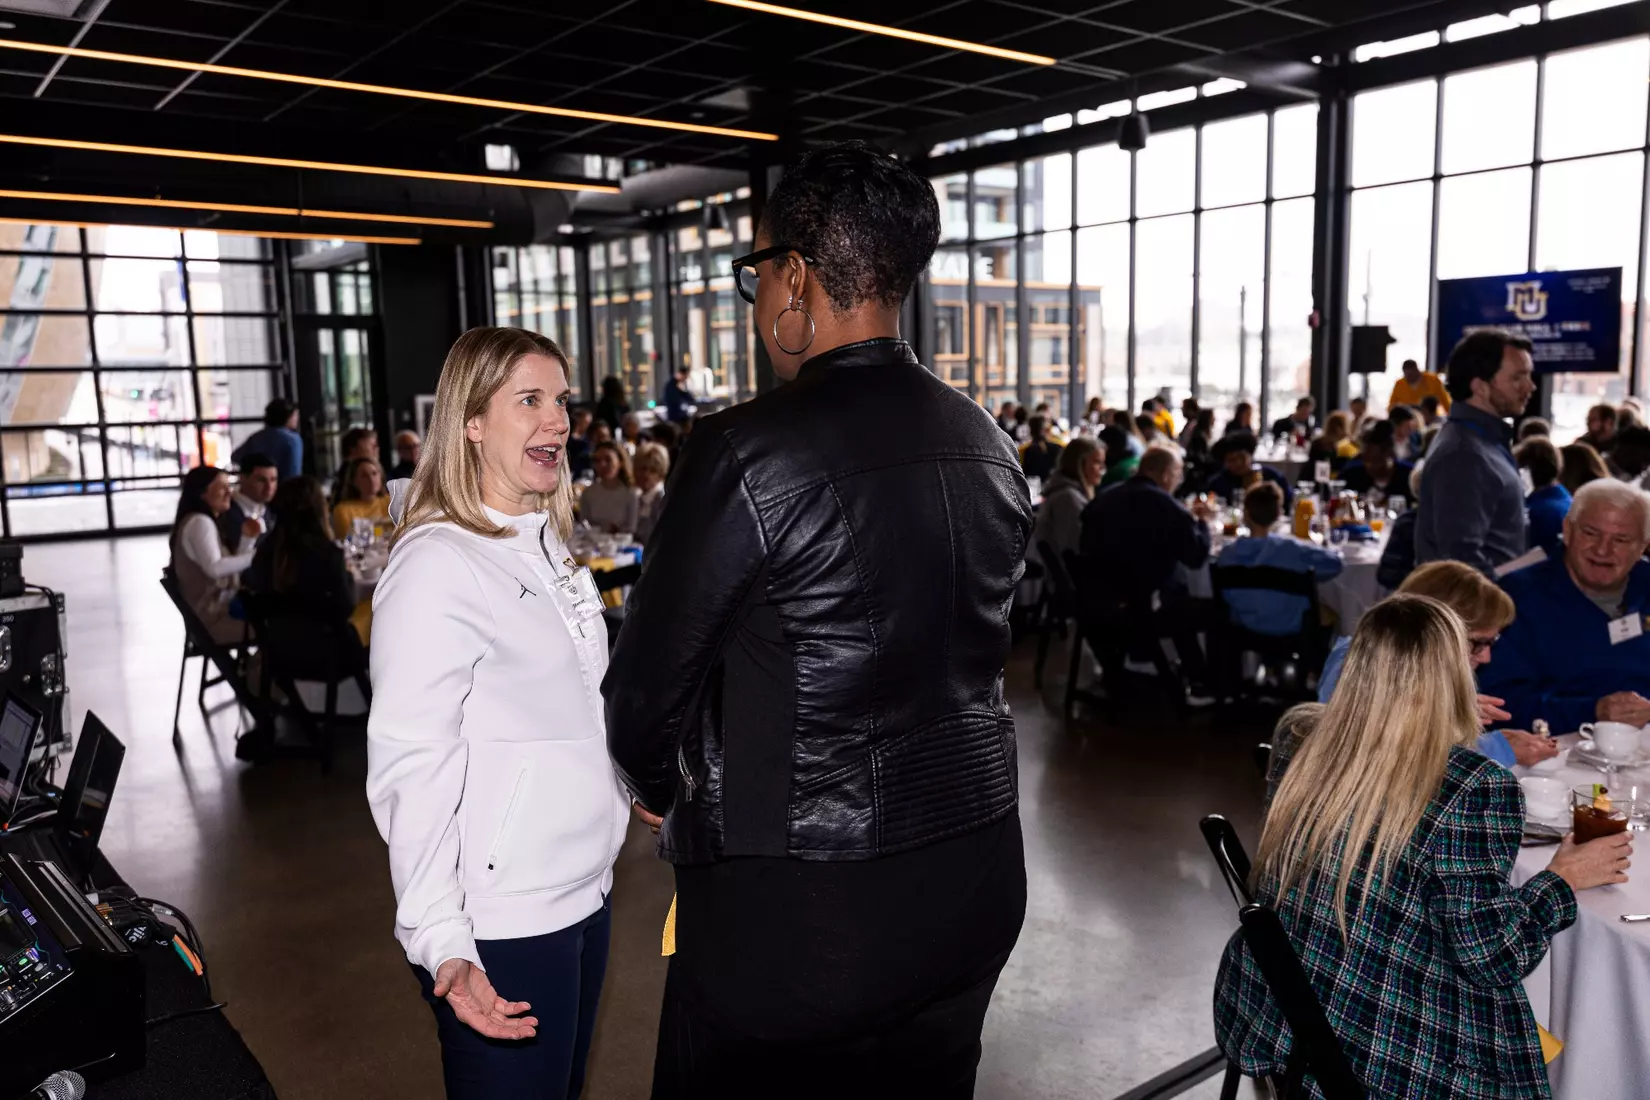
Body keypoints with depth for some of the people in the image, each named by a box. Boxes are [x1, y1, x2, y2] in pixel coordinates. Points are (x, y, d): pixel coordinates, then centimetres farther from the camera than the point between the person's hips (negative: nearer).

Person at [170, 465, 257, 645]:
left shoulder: (207, 522, 20)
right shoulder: (199, 522, -12)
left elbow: (228, 567, 14)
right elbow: (215, 568, -27)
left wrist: (247, 539, 2)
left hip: (216, 608, 10)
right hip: (213, 616, -10)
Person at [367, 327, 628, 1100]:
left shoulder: (546, 545, 9)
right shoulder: (436, 565, -16)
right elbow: (411, 772, -20)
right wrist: (443, 946, -26)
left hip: (581, 896, 8)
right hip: (499, 930, -8)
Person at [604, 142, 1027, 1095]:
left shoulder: (749, 452, -20)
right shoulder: (989, 447, 2)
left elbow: (647, 692, -11)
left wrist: (671, 794, 10)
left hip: (792, 910, -6)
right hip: (973, 883, 7)